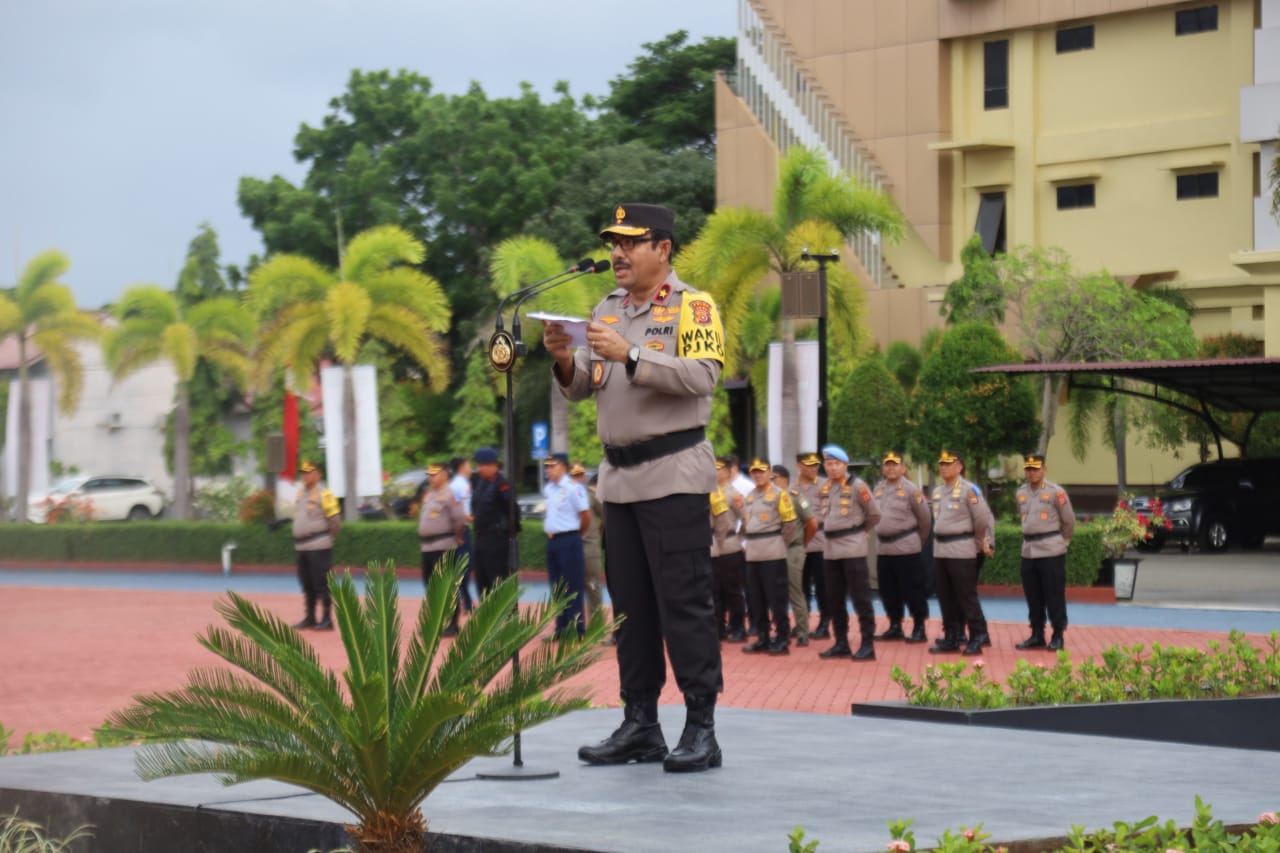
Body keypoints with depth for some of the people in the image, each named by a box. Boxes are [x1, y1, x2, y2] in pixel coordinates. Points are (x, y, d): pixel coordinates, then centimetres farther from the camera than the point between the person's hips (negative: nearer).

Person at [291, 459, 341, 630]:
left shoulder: (323, 495, -10)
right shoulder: (301, 492, 14)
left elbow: (335, 521, -11)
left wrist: (328, 540, -3)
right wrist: (299, 538, 17)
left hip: (318, 547, -8)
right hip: (301, 546, 8)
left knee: (322, 583, -7)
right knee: (307, 584, 14)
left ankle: (326, 620, -5)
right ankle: (309, 618, 22)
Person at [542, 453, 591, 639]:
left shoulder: (573, 488, -13)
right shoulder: (548, 489, 11)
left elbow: (585, 515, -11)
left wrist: (578, 533, 2)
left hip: (568, 541, -8)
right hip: (552, 540, 8)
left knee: (574, 587, -5)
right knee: (557, 587, 12)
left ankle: (577, 629, -3)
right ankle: (561, 628, 18)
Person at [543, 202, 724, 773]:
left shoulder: (693, 307, -3)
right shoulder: (607, 310, 16)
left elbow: (702, 376, -19)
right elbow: (580, 389, 15)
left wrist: (630, 355, -26)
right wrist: (565, 361, -6)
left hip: (674, 474, -7)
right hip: (618, 476, 7)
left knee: (683, 601, -8)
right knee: (630, 604, 9)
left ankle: (701, 728, -6)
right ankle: (640, 725, 14)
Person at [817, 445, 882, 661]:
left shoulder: (856, 485, -9)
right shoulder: (824, 487, 9)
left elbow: (874, 513, -3)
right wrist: (831, 531, 13)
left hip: (853, 548, -7)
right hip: (830, 549, 7)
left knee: (860, 597, -5)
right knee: (834, 599, 10)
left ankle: (868, 644, -2)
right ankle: (841, 643, 18)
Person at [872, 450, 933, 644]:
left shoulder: (910, 489, -8)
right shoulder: (878, 489, 9)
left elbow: (925, 518, -3)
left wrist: (919, 541, 7)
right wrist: (882, 535, 16)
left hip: (906, 548, -6)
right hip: (883, 548, 6)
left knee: (913, 590, -1)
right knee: (888, 590, 11)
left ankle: (919, 629, 5)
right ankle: (895, 626, 22)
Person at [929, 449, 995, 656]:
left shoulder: (969, 490, -9)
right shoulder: (937, 491, 12)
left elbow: (982, 519, -7)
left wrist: (984, 544, 0)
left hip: (962, 551, -7)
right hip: (940, 549, 7)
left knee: (966, 596, -5)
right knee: (945, 596, 9)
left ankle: (978, 637, 1)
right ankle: (951, 638, 16)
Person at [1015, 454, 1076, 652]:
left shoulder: (1056, 492, -8)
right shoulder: (1021, 493, 9)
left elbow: (1069, 520, 0)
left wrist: (1063, 541, 9)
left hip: (1051, 551, -6)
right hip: (1028, 550, 6)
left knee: (1054, 595, -3)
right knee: (1033, 596, 9)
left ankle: (1058, 636, 3)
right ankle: (1037, 635, 17)